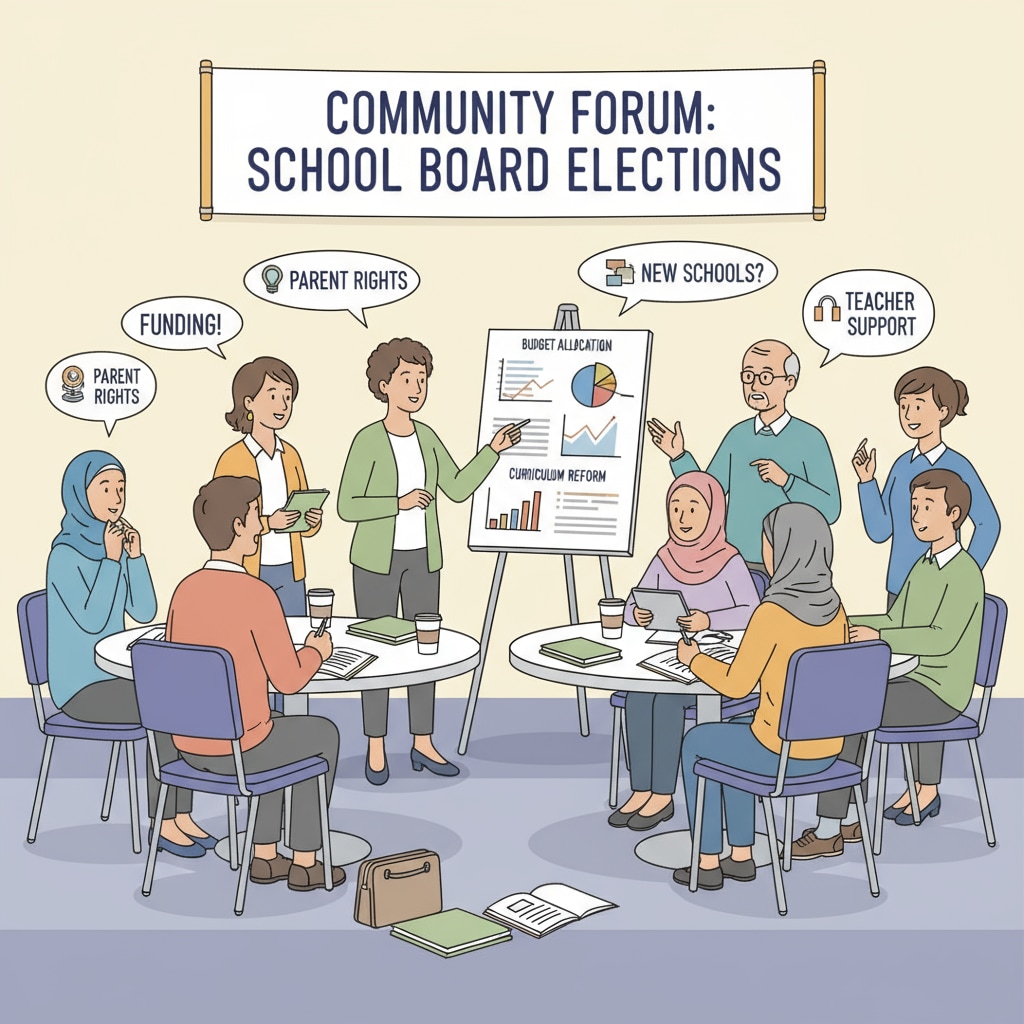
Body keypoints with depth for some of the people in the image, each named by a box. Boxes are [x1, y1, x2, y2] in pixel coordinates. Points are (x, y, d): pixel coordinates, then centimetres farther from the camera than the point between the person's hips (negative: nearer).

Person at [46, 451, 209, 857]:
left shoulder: (116, 541, 7)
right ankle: (163, 824, -14)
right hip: (80, 685, -7)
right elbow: (92, 621, -23)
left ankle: (182, 816, -9)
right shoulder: (65, 554, -14)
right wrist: (111, 559, -20)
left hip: (116, 674, 7)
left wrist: (135, 555, -7)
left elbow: (145, 612, 4)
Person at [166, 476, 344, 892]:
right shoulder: (257, 594, -20)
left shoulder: (185, 590, 0)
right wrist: (316, 651, 7)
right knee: (322, 734, 23)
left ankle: (265, 856, 36)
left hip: (188, 747, 6)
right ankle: (305, 861, 29)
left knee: (278, 729, 35)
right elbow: (289, 679, -14)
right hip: (238, 750, -6)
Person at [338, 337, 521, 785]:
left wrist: (493, 450, -1)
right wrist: (399, 503, -22)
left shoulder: (427, 437, 5)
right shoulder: (368, 441, -12)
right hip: (377, 558, -5)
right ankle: (376, 749, 11)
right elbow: (347, 507, -13)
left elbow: (458, 488, 7)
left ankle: (423, 743, 19)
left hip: (422, 557, 5)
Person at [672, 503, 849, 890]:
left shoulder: (772, 612, -21)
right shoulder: (834, 607, 1)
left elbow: (735, 685, -13)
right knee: (731, 732, 33)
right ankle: (741, 856, 35)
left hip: (779, 754, -7)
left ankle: (708, 863, 28)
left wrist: (694, 659, 5)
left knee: (697, 742, 22)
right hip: (826, 751, 7)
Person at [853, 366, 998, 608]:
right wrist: (867, 481, -4)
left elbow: (988, 523, -6)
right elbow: (880, 531, 6)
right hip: (899, 588, 6)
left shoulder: (957, 467, -11)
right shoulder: (902, 464, 6)